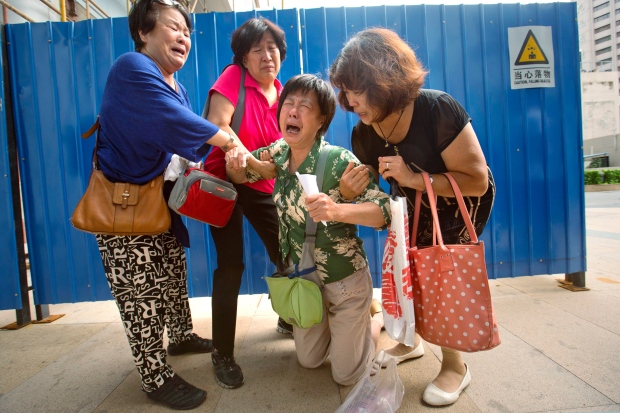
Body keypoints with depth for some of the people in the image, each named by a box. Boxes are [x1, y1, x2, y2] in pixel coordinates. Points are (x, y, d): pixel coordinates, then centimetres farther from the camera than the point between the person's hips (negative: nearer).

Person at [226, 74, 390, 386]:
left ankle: (379, 314, 33)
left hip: (344, 280, -5)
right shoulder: (278, 153, -7)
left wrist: (337, 210, -44)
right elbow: (240, 175, 7)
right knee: (309, 360, 24)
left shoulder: (340, 161, -24)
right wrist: (234, 162, -17)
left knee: (346, 375, 11)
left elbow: (385, 210, -25)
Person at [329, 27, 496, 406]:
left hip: (464, 201, -5)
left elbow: (477, 180, -29)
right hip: (418, 205, 5)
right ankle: (410, 341, 29)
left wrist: (414, 178, -41)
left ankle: (455, 365, 9)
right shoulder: (362, 135, -16)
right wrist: (349, 191, -30)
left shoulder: (439, 110, -32)